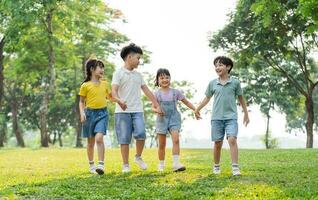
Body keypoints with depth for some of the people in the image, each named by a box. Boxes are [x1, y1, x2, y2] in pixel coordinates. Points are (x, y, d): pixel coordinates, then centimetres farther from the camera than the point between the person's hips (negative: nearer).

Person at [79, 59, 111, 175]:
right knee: (90, 141, 9)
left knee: (99, 138, -18)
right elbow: (81, 102, 5)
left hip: (102, 113, 1)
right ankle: (91, 165, 23)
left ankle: (101, 164, -18)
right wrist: (82, 112, -11)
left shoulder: (105, 84, 7)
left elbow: (110, 97, 22)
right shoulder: (85, 85, -2)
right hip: (90, 113, -1)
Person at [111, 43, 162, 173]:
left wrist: (157, 105, 19)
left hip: (137, 111, 4)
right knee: (124, 139, -1)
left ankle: (138, 157, 7)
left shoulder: (138, 75, 18)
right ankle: (125, 165, 8)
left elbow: (147, 91, 22)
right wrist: (119, 101, -33)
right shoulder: (118, 73, 0)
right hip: (122, 111, -4)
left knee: (141, 133, -15)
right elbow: (114, 91, -12)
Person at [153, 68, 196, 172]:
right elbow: (153, 107, 1)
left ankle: (176, 163, -22)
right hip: (162, 119, 0)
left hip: (174, 118, 0)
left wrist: (195, 110, 2)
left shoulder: (175, 92, 5)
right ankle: (161, 164, 19)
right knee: (162, 144, 4)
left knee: (176, 139, -19)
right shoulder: (157, 93, 3)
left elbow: (186, 102, 11)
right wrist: (158, 110, -22)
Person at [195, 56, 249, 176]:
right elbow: (207, 98, 18)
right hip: (217, 117, 2)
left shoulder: (235, 82, 1)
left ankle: (235, 167, -17)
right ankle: (216, 166, 22)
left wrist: (246, 114, 15)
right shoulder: (212, 83, 5)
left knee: (232, 140, -17)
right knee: (218, 143, 6)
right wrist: (197, 109, 20)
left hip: (231, 117, -2)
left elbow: (241, 99, 11)